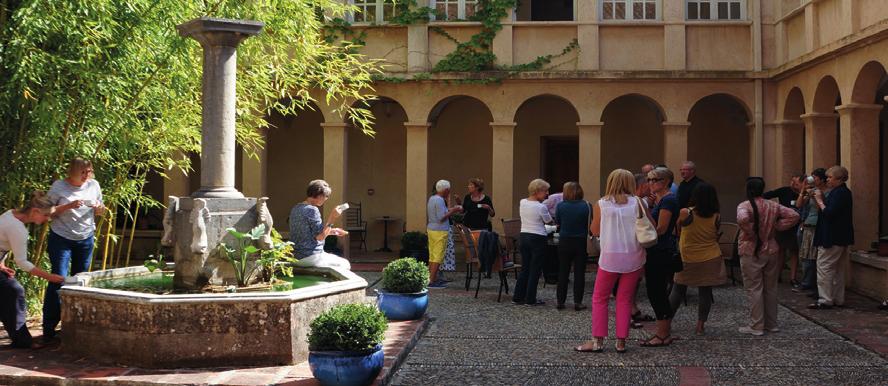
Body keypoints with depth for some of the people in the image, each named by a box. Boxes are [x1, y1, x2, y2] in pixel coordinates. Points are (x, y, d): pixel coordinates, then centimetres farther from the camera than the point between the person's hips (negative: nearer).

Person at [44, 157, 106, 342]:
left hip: (86, 239, 4)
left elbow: (99, 211, 14)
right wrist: (69, 206, -22)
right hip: (61, 238, -4)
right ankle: (49, 328, -6)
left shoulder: (93, 185, 3)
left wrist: (100, 209, -10)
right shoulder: (58, 186, -8)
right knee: (59, 279, -10)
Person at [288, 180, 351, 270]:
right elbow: (320, 237, -18)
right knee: (345, 264, 6)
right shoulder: (312, 210, -17)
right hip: (310, 257, -9)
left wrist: (332, 231, 19)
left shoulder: (295, 208, 11)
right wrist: (331, 220, -18)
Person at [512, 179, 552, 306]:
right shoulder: (541, 207, -16)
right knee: (535, 270, 3)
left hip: (523, 236, 7)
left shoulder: (522, 202, 3)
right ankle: (530, 299, 7)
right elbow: (549, 222, -4)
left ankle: (517, 297, 16)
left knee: (525, 268, 15)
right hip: (537, 238, -7)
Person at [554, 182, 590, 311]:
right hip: (581, 243, -1)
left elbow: (557, 223, 2)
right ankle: (577, 302, 6)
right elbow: (590, 224, -2)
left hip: (564, 242, 1)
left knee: (563, 272, 10)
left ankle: (560, 301, 13)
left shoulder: (560, 206, -9)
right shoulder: (586, 206, -9)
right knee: (579, 273, 6)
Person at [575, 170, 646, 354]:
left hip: (610, 257, -1)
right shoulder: (636, 203, 0)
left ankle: (597, 341, 6)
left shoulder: (601, 205, -2)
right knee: (625, 300, 11)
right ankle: (621, 341, 10)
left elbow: (595, 231, 7)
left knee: (599, 299, 10)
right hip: (633, 258, 2)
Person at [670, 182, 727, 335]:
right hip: (710, 259, 1)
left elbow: (677, 233, 0)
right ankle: (700, 325, 10)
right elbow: (716, 237, 6)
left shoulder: (685, 213, -16)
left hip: (687, 259, -1)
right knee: (705, 292, 8)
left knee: (678, 291, 11)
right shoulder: (715, 217, -7)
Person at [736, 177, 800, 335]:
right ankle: (771, 324, 23)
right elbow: (794, 215, 0)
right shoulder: (774, 206, 4)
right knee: (770, 288, 15)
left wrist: (752, 232, -18)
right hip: (771, 251, 5)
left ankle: (757, 327, 2)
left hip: (751, 253, -5)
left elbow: (742, 219, -33)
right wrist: (776, 227, 0)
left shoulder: (744, 206, -12)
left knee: (754, 290, 0)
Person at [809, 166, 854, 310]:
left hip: (832, 239, -11)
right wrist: (820, 200, 4)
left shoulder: (840, 193, -17)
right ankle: (838, 299, 21)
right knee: (838, 269, 15)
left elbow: (829, 213, -24)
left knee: (824, 267, -8)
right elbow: (830, 210, 14)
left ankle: (825, 300, -7)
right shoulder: (842, 192, 15)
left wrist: (820, 201, -13)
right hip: (840, 238, 11)